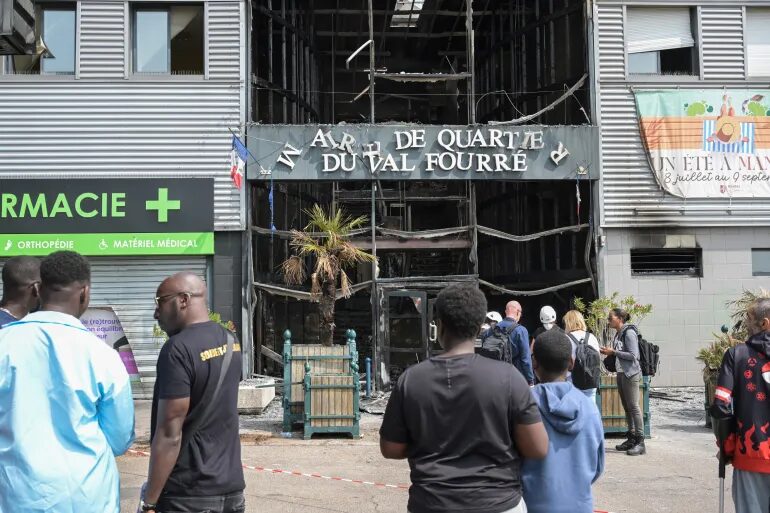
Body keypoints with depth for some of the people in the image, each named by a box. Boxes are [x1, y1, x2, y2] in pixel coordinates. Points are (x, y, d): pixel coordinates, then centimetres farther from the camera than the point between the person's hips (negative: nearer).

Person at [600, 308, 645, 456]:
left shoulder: (629, 333, -14)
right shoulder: (618, 333, 12)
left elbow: (633, 355, -19)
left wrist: (613, 352, -16)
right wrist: (608, 352, 4)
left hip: (631, 374, -9)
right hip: (621, 373, 9)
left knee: (633, 406, -8)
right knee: (626, 407, 12)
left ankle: (640, 442, -5)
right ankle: (631, 439, 20)